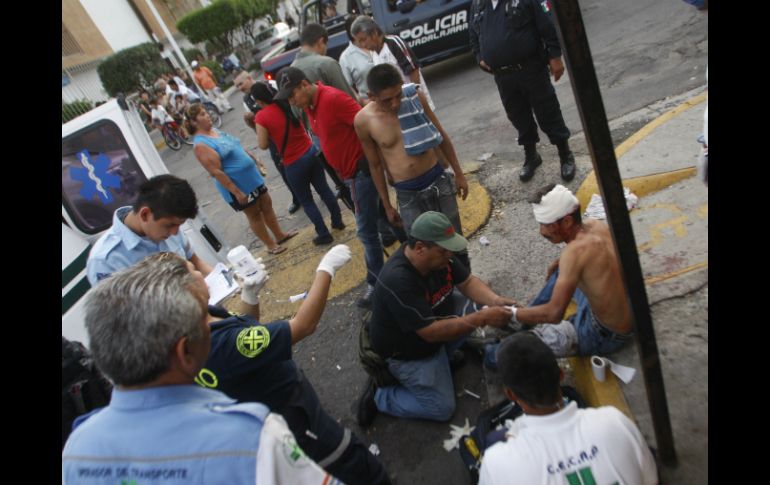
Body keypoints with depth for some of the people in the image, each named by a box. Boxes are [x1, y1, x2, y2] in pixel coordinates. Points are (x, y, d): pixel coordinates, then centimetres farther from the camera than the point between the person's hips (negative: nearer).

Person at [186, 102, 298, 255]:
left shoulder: (214, 130, 7)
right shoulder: (200, 144, -20)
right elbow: (217, 172, -24)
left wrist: (253, 158, 22)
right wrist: (237, 192, -25)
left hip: (252, 177, 8)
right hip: (237, 186, -8)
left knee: (267, 205, 17)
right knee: (254, 215, 7)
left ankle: (280, 235, 35)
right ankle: (271, 245, 23)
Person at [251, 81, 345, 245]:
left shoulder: (261, 117, -16)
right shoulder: (288, 103, -1)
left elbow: (263, 145, -10)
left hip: (294, 164, -5)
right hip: (311, 151, 5)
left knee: (306, 201, 12)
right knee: (324, 189, 21)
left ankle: (324, 234, 20)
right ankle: (338, 221, 34)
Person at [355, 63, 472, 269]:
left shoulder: (414, 97, -8)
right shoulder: (363, 120, -12)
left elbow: (442, 137, 4)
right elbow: (375, 165, -1)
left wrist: (459, 174, 8)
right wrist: (387, 205, 5)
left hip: (438, 180, 2)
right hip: (407, 194, -2)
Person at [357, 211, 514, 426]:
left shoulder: (439, 255, -15)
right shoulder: (398, 280, -39)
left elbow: (467, 282, -3)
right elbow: (432, 332, -35)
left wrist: (495, 300, -22)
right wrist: (483, 318, -34)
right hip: (406, 351, -7)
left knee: (472, 307, -5)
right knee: (442, 409, -5)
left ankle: (442, 356, 11)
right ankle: (378, 396, 9)